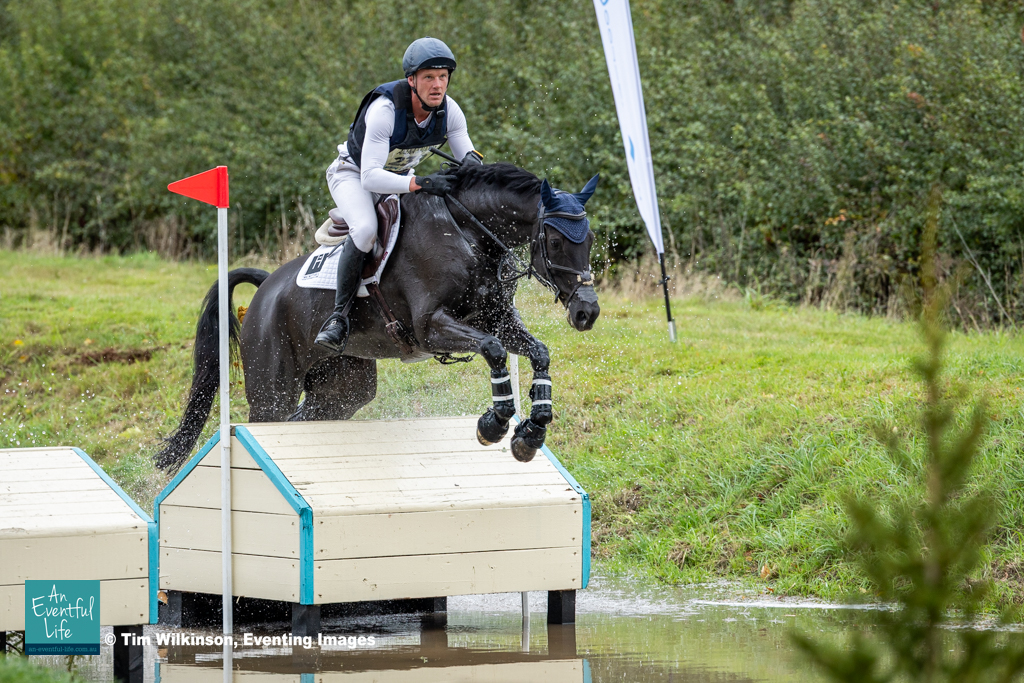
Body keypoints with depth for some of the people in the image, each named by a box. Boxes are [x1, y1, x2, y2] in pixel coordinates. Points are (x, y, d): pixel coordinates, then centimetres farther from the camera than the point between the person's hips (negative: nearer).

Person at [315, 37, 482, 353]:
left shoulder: (448, 111, -19)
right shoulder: (384, 110, -36)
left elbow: (465, 153, -8)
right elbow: (370, 177, -42)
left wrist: (471, 160, -34)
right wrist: (420, 183, -54)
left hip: (400, 175, 7)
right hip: (353, 173, -6)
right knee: (365, 229, -35)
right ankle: (338, 316, -27)